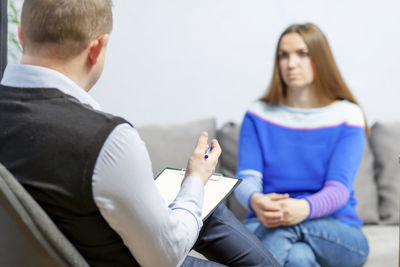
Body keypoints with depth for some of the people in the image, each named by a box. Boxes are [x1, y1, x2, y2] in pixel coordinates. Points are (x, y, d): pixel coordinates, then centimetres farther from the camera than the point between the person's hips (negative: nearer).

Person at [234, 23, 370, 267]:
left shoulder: (347, 115, 2)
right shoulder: (259, 114, 8)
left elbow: (339, 189, -10)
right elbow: (246, 178, -3)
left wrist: (305, 208, -34)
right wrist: (256, 201, -30)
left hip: (336, 231, 0)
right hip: (265, 226, 1)